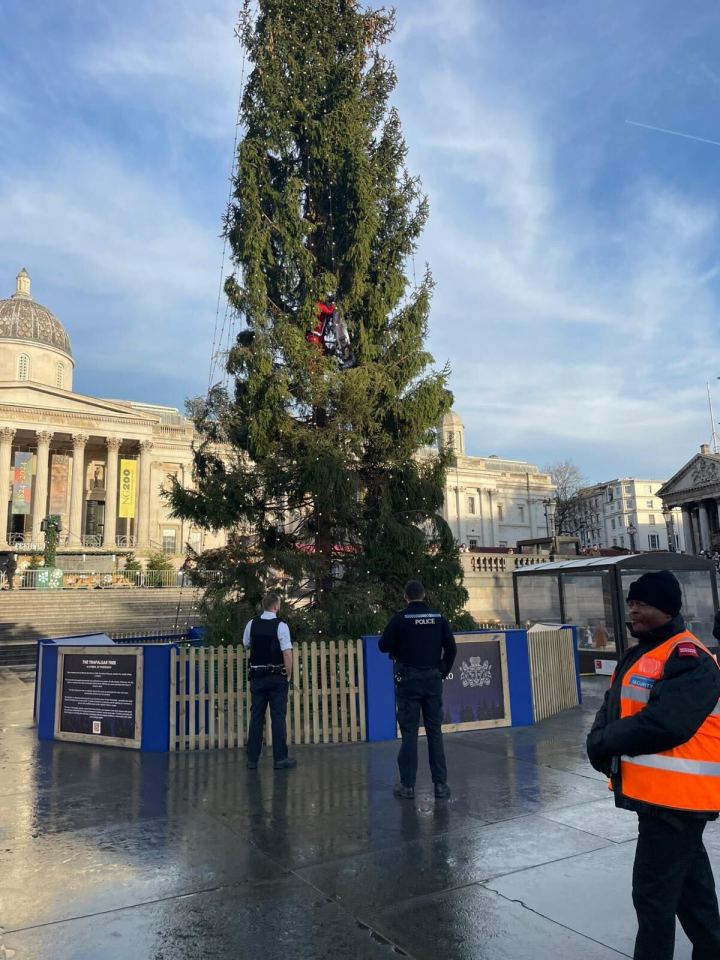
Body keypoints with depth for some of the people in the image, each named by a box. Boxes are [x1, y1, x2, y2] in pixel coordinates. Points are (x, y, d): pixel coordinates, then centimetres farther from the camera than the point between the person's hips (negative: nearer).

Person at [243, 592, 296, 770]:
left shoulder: (251, 624, 2)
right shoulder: (281, 625, -12)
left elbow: (246, 646, 18)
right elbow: (287, 653, -17)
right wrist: (288, 675, -5)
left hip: (256, 676, 4)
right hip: (277, 677, -4)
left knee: (256, 716, 9)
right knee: (278, 717, 3)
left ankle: (252, 759, 14)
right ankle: (280, 758, 6)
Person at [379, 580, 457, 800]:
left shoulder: (400, 619, -9)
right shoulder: (438, 618, 1)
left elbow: (383, 646, -6)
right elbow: (451, 647, 3)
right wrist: (443, 671, 12)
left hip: (408, 680, -3)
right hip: (433, 679, 3)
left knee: (409, 732, 2)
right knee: (435, 731, 9)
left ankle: (407, 785, 6)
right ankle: (440, 783, 11)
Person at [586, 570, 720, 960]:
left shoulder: (689, 660, -19)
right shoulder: (638, 656, 13)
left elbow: (662, 724, -29)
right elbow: (611, 710, 10)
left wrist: (606, 742, -16)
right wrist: (602, 745, -11)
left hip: (674, 795, -10)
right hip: (656, 793, 10)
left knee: (653, 892, 0)